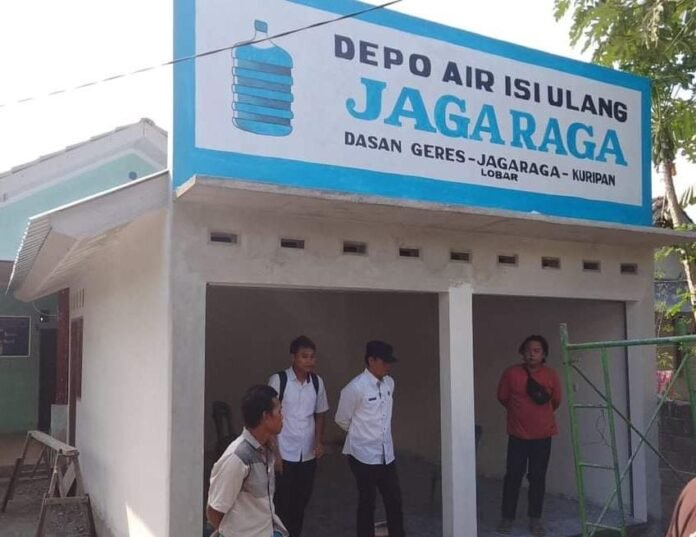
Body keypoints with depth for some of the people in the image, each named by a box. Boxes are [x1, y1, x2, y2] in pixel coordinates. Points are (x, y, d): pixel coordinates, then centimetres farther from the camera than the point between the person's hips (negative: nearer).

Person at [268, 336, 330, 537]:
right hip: (284, 455, -4)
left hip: (308, 455, 4)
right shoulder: (278, 380, -13)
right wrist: (274, 453, -12)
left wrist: (319, 440, -1)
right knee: (282, 505, 3)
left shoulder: (317, 382, 1)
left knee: (301, 504, 14)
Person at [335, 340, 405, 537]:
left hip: (386, 454, 6)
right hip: (364, 455, -6)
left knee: (394, 501, 11)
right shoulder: (355, 387, -18)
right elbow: (342, 420, -5)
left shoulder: (389, 383, 3)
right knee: (367, 503, 7)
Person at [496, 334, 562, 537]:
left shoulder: (551, 375, -6)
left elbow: (556, 401, 9)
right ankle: (507, 517, 15)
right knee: (513, 475, 2)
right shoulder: (511, 373, -10)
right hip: (517, 433, -1)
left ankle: (535, 519, 20)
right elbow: (502, 397, 5)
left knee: (538, 477, 7)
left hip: (542, 433, 1)